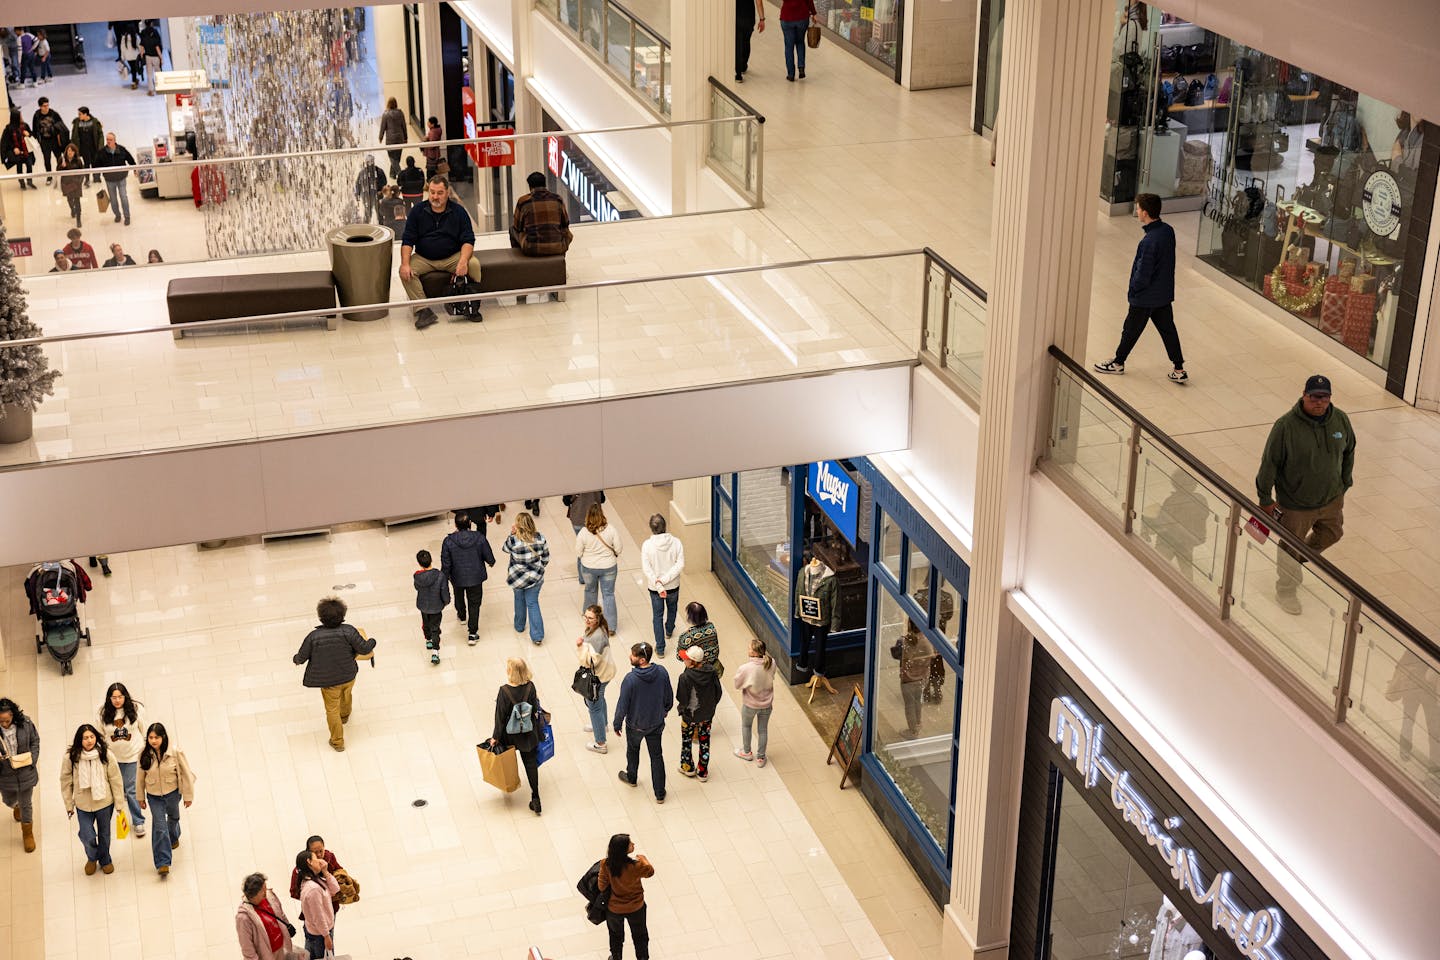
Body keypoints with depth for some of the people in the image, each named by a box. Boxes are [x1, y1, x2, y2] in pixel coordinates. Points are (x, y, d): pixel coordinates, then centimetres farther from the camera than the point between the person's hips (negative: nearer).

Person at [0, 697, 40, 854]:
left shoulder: (25, 723, -19)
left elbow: (35, 741, -2)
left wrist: (32, 759, -12)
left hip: (25, 772, -1)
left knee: (26, 804, 14)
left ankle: (27, 833, 37)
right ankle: (16, 806, 65)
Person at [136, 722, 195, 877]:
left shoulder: (175, 753, -20)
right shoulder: (145, 755, -15)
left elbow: (185, 774, -10)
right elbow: (141, 777, -1)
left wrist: (188, 795, -4)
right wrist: (141, 797, 7)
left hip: (172, 794, 0)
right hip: (153, 796, 0)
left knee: (173, 817, 26)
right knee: (159, 826, -9)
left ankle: (174, 838, 59)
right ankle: (163, 863, -6)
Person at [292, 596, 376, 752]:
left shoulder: (313, 637, -25)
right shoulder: (348, 631, -24)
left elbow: (301, 657, -12)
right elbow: (364, 649, -17)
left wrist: (296, 659, 12)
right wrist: (371, 642, 5)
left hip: (328, 681, -2)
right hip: (349, 676, 2)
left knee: (332, 710, 17)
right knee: (346, 695, 34)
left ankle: (338, 742, 30)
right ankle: (345, 716, 64)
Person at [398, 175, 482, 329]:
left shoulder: (458, 211, -1)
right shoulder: (418, 211, 1)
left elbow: (468, 240, -6)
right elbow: (407, 241, -1)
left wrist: (463, 261, -27)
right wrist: (405, 264, -19)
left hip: (452, 257, -1)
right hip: (423, 258, 1)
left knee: (474, 264, -29)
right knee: (404, 272, -27)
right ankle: (423, 310, -30)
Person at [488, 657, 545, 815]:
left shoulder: (504, 691, -25)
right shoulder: (530, 687, -16)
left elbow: (500, 716, -17)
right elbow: (535, 710, -6)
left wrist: (495, 736, -6)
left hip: (509, 734, -2)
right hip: (528, 733, 2)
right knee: (530, 762, 11)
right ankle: (535, 798, 9)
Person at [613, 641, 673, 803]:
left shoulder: (630, 679, -31)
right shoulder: (662, 673, -18)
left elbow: (622, 705, -21)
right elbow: (669, 698, -3)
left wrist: (616, 724, -4)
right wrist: (663, 712, 18)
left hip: (635, 725, -3)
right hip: (656, 723, 3)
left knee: (633, 750, 26)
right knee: (656, 756, 17)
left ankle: (631, 777, 51)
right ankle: (660, 793, 24)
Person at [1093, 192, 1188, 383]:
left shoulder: (1149, 242, -30)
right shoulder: (1168, 230, -5)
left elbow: (1143, 275, -25)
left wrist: (1132, 290, -8)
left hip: (1145, 297, -7)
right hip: (1165, 294, 8)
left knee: (1131, 330, 13)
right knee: (1167, 329, 15)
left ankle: (1118, 363, 32)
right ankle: (1179, 369, 19)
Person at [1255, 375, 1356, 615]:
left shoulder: (1341, 420, -10)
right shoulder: (1286, 426, -26)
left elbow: (1348, 451, 8)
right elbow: (1270, 462, -17)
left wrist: (1344, 483, 16)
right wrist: (1265, 499, -11)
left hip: (1332, 499, 5)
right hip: (1295, 503, -5)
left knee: (1331, 534, 25)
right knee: (1290, 549, 11)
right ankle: (1286, 591, 35)